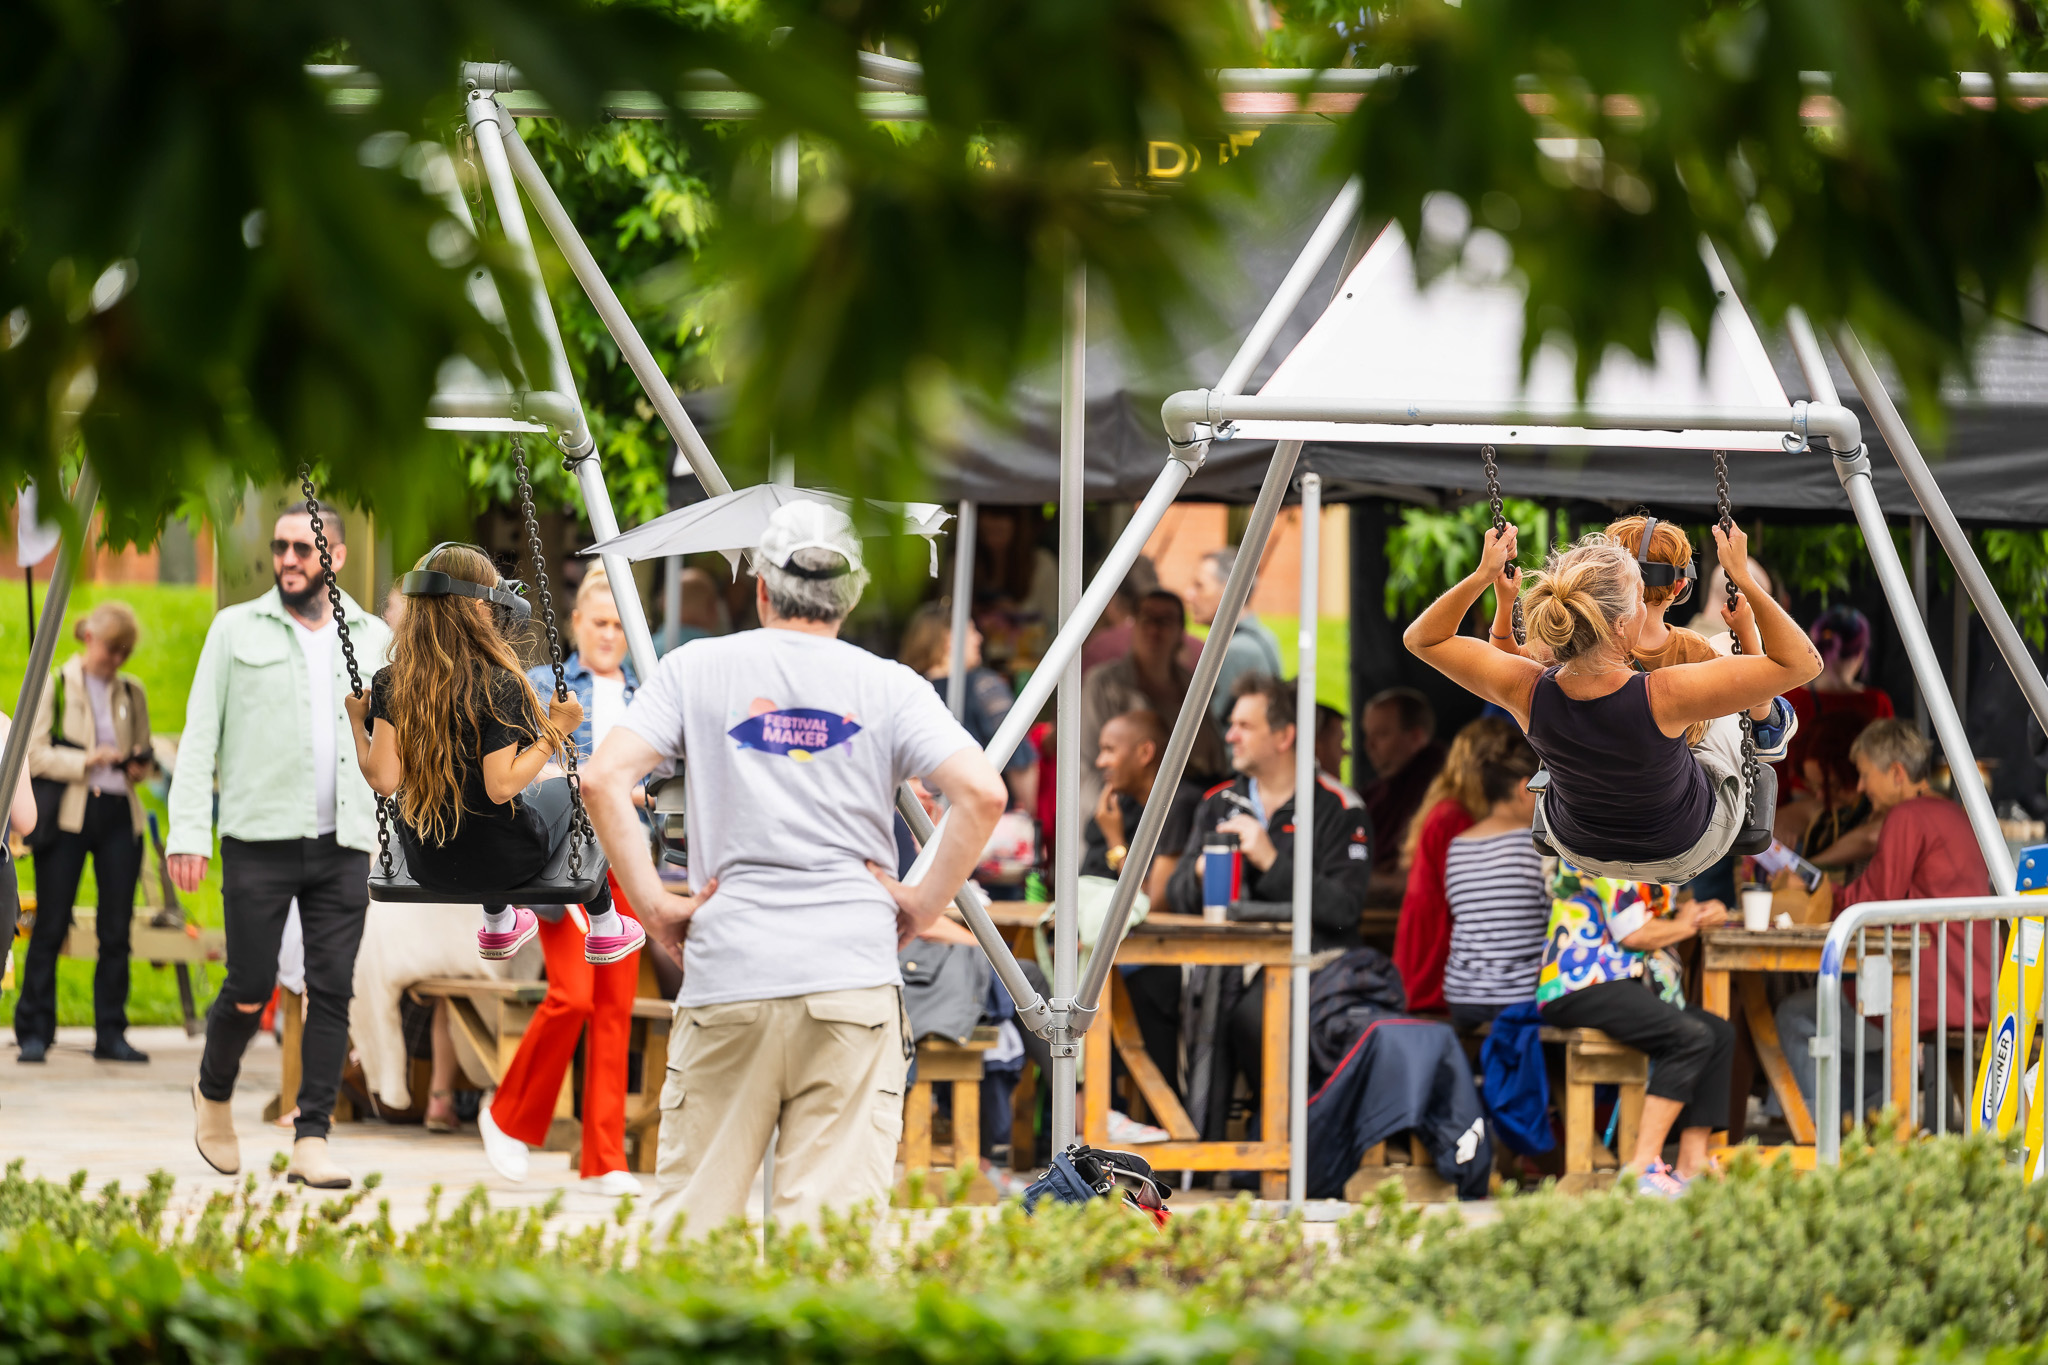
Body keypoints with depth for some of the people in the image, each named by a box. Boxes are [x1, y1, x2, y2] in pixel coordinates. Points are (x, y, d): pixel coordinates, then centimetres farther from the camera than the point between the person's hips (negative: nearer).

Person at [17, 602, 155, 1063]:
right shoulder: (55, 686, 3)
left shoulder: (132, 693, 14)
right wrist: (85, 761, -16)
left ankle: (111, 1033, 8)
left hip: (120, 814, 4)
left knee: (116, 929, 2)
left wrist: (140, 766, -1)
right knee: (51, 926, -4)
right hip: (68, 814, -4)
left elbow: (146, 754, 22)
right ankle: (34, 1032, 1)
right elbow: (33, 754, -4)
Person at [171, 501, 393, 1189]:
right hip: (260, 842, -2)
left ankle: (311, 1141, -4)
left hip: (343, 846, 2)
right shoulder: (236, 630, 5)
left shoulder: (373, 638, 12)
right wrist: (188, 834, -8)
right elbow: (200, 736, 2)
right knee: (250, 989, -3)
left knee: (333, 991, -5)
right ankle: (214, 1092, 25)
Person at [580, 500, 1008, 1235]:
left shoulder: (697, 668, 7)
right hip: (853, 975, 0)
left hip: (726, 975, 0)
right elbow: (983, 793, -7)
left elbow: (604, 778, -4)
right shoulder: (889, 686, 6)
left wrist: (652, 903, 2)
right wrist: (927, 902, 3)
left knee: (690, 1212, 6)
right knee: (833, 1216, -3)